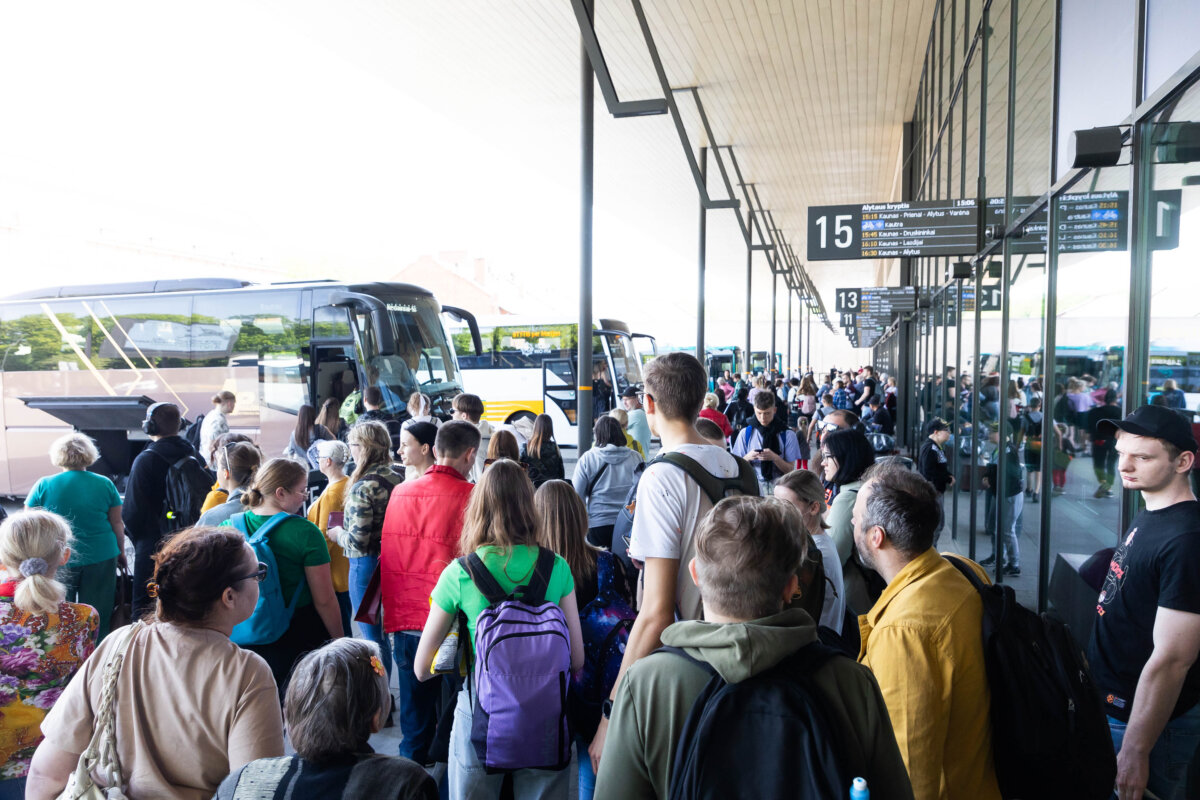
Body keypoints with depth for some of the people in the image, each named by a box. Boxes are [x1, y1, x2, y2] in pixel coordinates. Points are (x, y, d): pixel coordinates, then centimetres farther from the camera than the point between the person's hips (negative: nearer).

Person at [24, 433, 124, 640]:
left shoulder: (43, 485, -5)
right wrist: (121, 552, 15)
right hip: (101, 558, 1)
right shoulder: (105, 484, -2)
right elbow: (117, 523, 3)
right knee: (97, 617, 10)